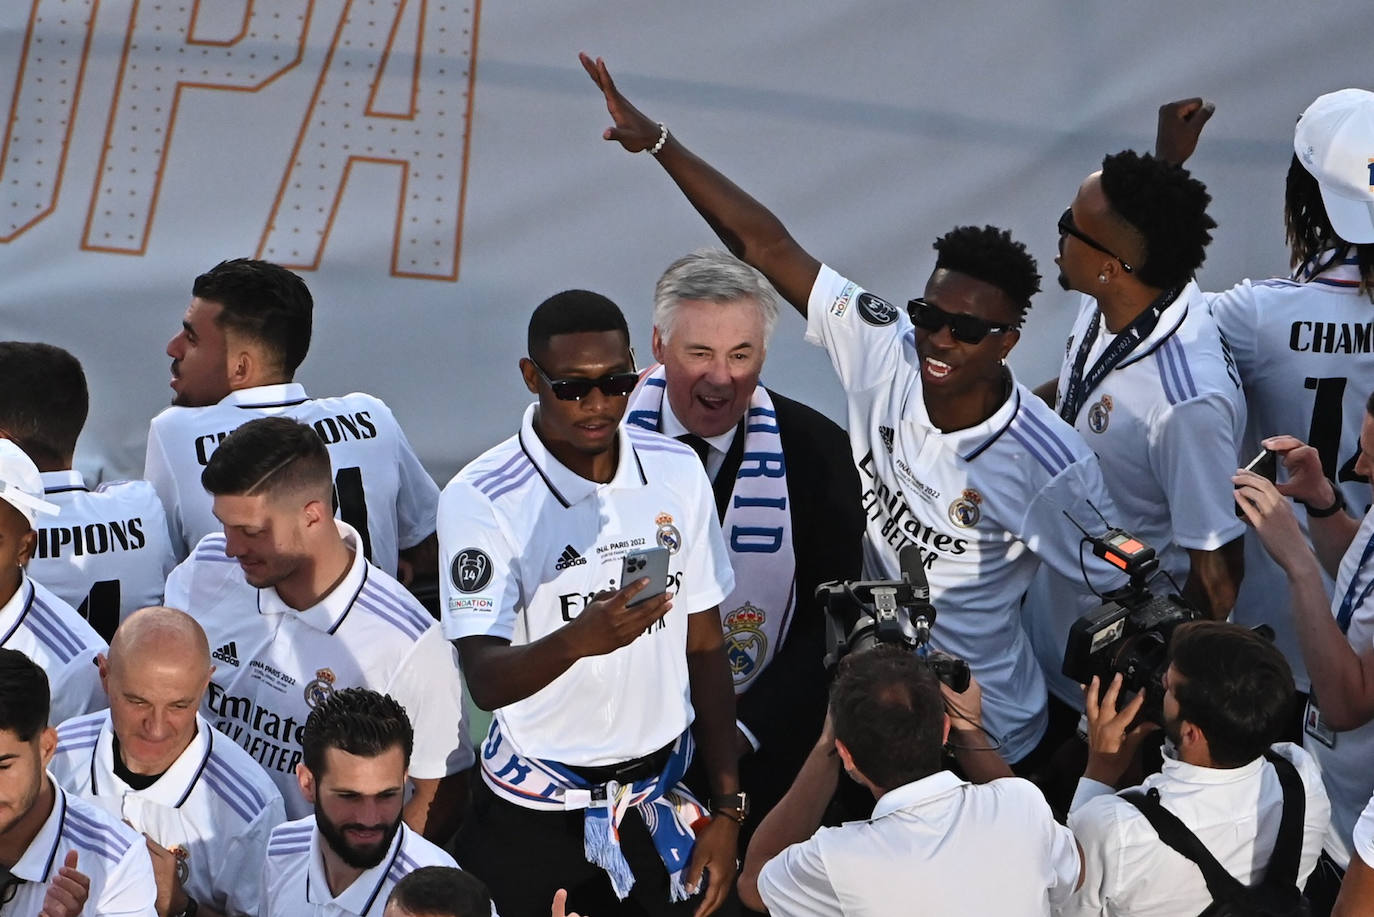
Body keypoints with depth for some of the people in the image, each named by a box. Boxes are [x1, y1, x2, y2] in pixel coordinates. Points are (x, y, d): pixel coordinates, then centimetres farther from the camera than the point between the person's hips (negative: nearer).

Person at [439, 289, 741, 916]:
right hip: (536, 816, -4)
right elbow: (485, 682, -23)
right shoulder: (480, 499, -16)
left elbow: (705, 648, 6)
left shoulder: (678, 473, -1)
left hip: (661, 803, 4)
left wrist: (727, 808, 5)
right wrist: (579, 639, -42)